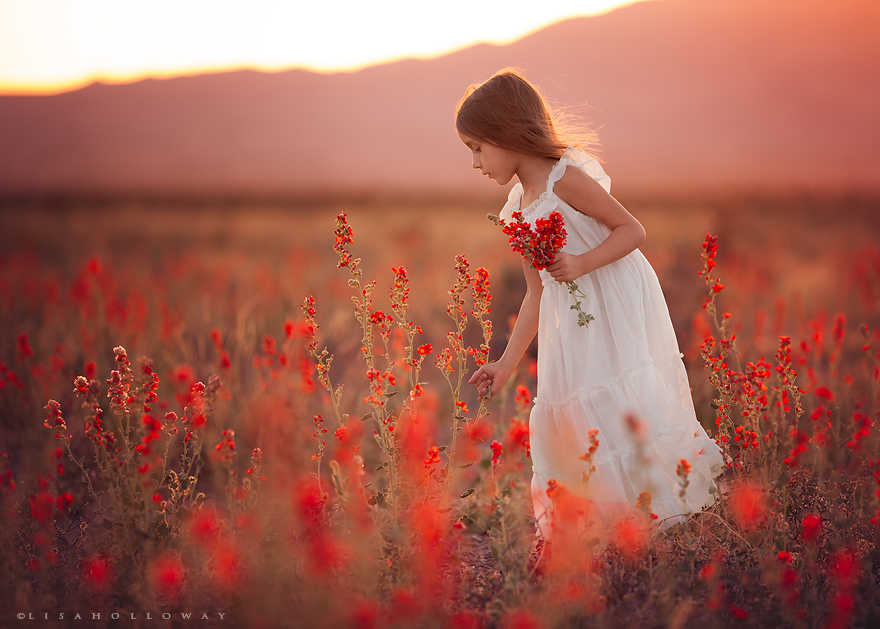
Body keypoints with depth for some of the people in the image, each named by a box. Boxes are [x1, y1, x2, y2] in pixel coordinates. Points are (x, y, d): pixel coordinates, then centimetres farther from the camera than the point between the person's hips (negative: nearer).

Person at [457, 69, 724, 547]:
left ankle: (661, 506, -7)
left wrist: (582, 263, -24)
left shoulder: (566, 179, -12)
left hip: (618, 307, -8)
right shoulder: (517, 211, 12)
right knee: (572, 416, 4)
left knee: (621, 406, -15)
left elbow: (633, 230, -10)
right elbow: (536, 293, 15)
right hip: (570, 321, 8)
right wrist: (506, 363, 13)